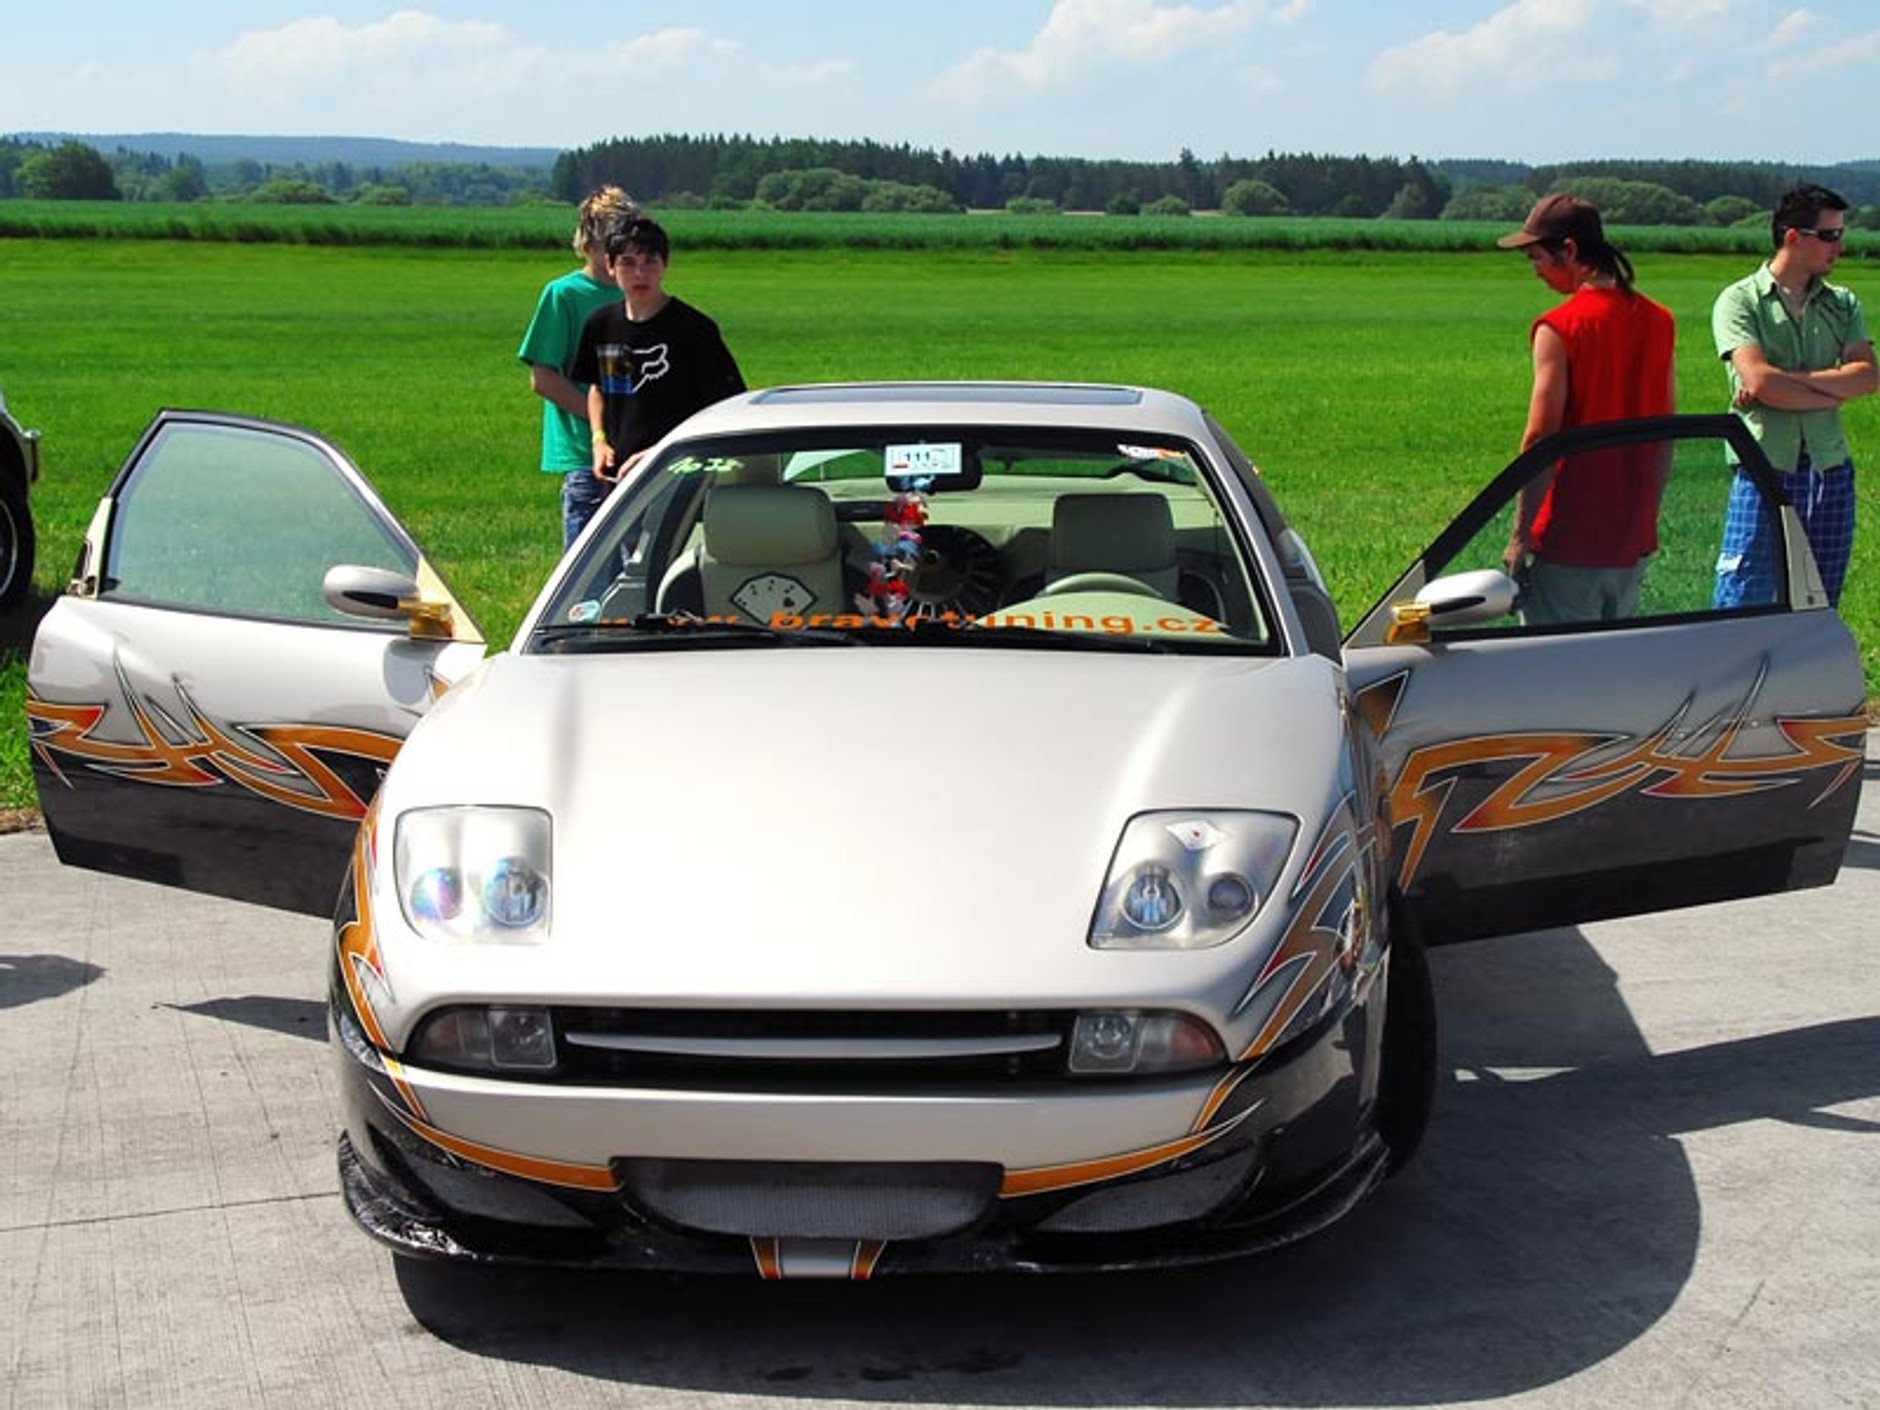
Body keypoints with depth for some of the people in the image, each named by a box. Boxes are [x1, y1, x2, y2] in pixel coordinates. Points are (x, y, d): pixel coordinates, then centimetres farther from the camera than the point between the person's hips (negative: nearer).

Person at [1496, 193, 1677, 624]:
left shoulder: (1559, 328, -13)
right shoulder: (1659, 322, 7)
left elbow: (1540, 440, -15)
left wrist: (1519, 536, -9)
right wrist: (1647, 521, 19)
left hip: (1569, 545, -6)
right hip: (1633, 543, 7)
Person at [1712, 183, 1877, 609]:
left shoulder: (1842, 303, 12)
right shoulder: (1740, 301, -3)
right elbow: (1758, 381, -17)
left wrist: (1788, 381, -12)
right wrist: (1835, 391, -6)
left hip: (1829, 472, 5)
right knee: (1741, 603, -6)